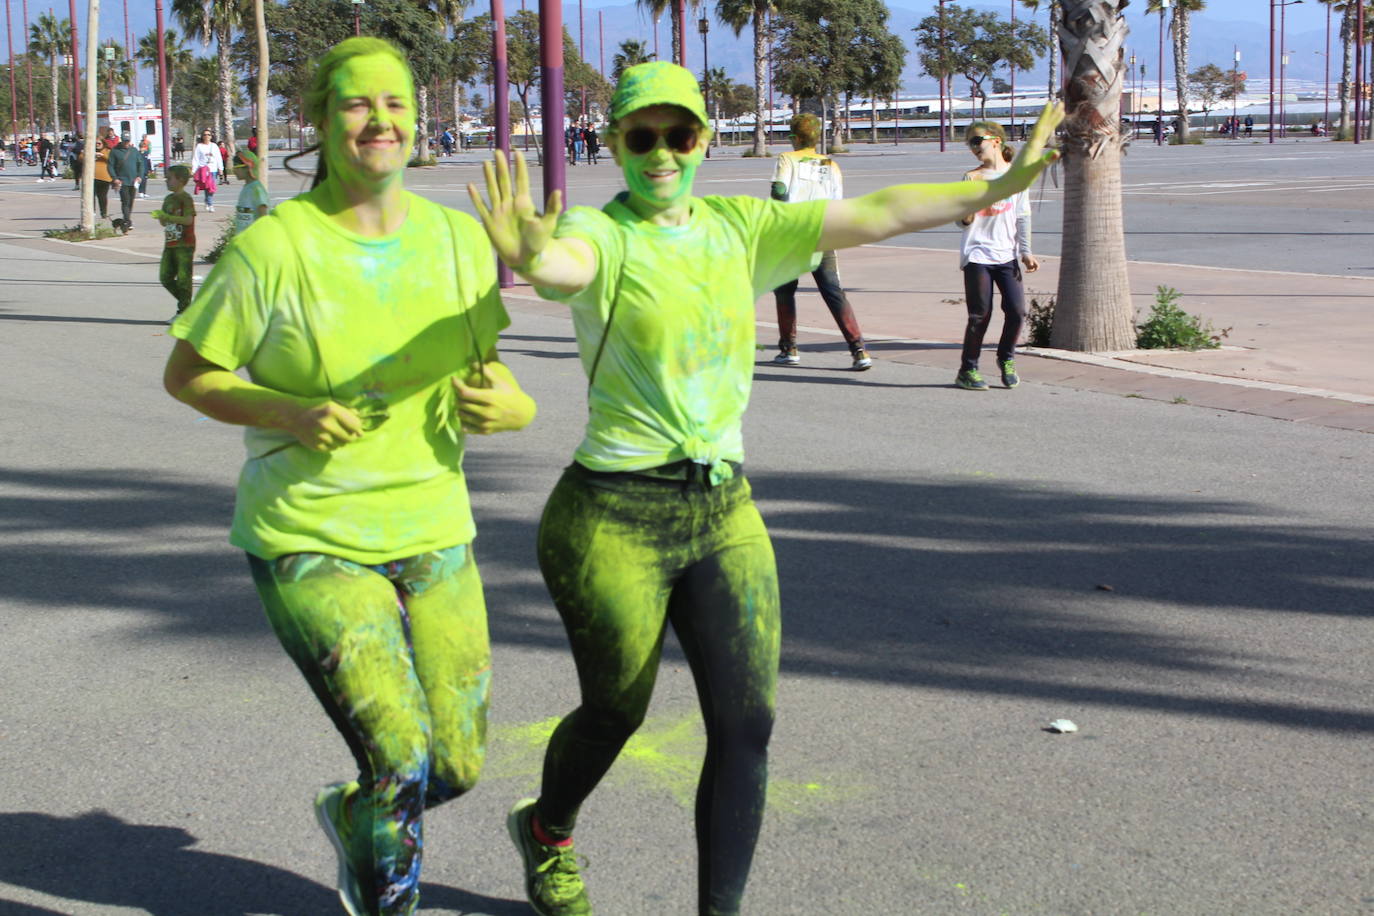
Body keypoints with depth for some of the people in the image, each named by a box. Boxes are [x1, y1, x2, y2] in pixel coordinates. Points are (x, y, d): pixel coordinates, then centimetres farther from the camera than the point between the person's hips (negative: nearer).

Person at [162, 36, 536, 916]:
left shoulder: (457, 237, 2)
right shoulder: (271, 247, -12)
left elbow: (483, 367, 12)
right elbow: (187, 374, -3)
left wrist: (504, 406, -12)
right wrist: (289, 415, -20)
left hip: (434, 535, 5)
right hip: (311, 544, -5)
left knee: (457, 768, 11)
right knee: (402, 760, -15)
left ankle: (351, 815, 45)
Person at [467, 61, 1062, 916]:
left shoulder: (742, 229, 5)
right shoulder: (602, 232, -11)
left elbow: (875, 214, 0)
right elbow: (568, 265, -35)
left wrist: (997, 186, -8)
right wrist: (532, 259, -59)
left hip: (725, 511, 5)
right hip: (614, 516, -4)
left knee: (747, 724, -2)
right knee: (616, 712, 13)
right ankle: (547, 833, 46)